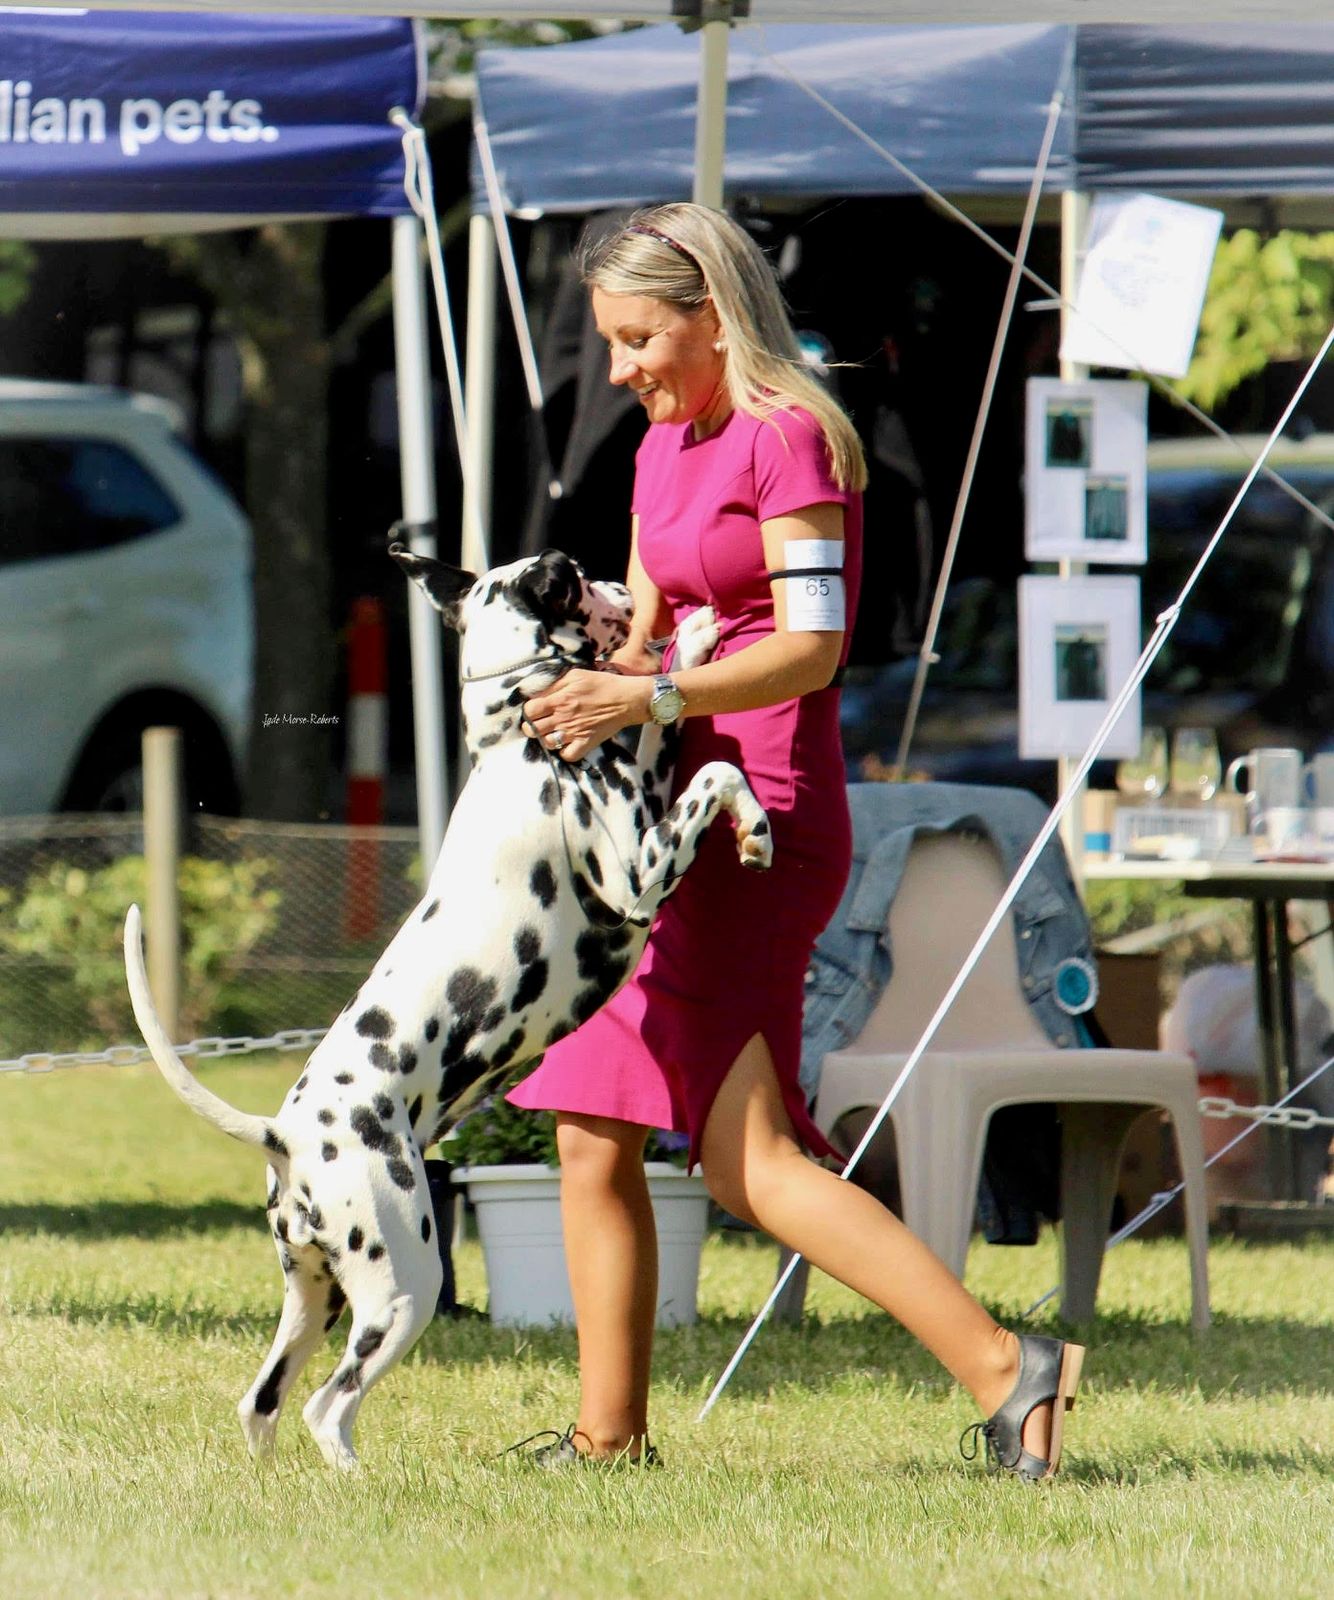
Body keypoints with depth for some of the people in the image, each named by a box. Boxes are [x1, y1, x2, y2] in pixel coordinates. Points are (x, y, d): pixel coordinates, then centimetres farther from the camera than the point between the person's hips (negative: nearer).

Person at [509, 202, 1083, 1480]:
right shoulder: (664, 448, 19)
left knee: (750, 1159, -17)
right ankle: (608, 1433, 11)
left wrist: (653, 698, -28)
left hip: (760, 823, -10)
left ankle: (1004, 1368, -19)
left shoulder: (787, 437, -9)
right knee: (593, 1133, 6)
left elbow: (811, 646, -17)